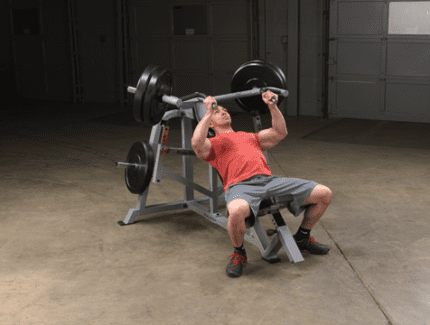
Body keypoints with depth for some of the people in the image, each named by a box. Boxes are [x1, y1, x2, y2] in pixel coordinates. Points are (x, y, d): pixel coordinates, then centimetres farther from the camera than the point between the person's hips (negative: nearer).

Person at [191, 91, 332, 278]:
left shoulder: (250, 136, 36)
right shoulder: (212, 144, 18)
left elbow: (280, 133, 28)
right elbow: (197, 144, -6)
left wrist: (272, 106, 21)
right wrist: (208, 112, -2)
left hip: (270, 180, 5)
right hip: (241, 185, -5)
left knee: (324, 194, -4)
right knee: (236, 211, -43)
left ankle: (302, 238, 19)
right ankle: (239, 254, -10)